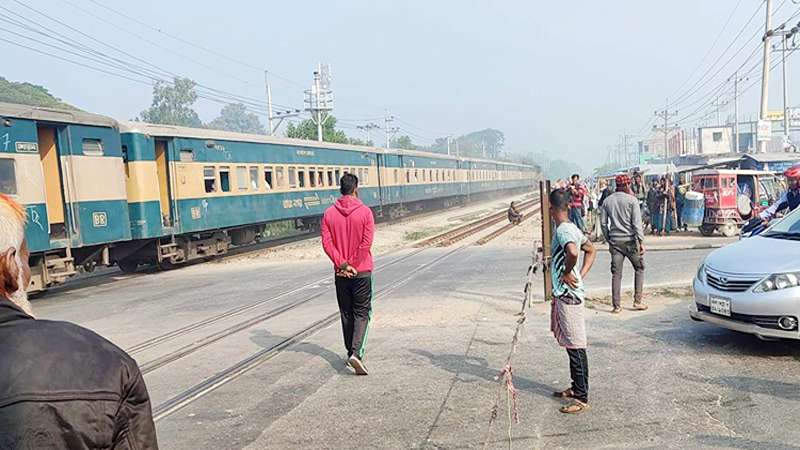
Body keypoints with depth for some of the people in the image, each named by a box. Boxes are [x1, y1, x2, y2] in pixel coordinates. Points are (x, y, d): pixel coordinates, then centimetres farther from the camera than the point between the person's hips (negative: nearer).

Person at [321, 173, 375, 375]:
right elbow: (366, 243, -15)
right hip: (361, 272, -3)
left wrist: (341, 264, -9)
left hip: (340, 273, 3)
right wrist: (351, 265, -9)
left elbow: (326, 243, -6)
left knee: (346, 313, 15)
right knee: (362, 313, 2)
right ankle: (356, 354, -14)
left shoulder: (329, 213, 1)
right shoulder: (365, 212, -8)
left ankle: (351, 353, 22)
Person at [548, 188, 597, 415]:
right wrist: (581, 275, 13)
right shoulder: (572, 228, 11)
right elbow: (591, 251, 23)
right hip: (564, 294, 10)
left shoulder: (563, 230, -18)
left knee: (576, 346, -3)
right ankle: (576, 388, 29)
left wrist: (567, 273, -20)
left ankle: (582, 398, 4)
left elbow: (573, 252, -38)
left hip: (568, 295, -10)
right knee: (571, 345, 18)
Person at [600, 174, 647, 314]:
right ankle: (637, 301, 10)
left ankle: (616, 306, 5)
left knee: (616, 273, 6)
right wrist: (641, 241, -10)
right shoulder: (631, 200, -7)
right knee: (639, 268, 13)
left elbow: (603, 222, 8)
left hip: (615, 241, 4)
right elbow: (637, 222, -12)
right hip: (630, 240, -4)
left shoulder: (607, 201, 6)